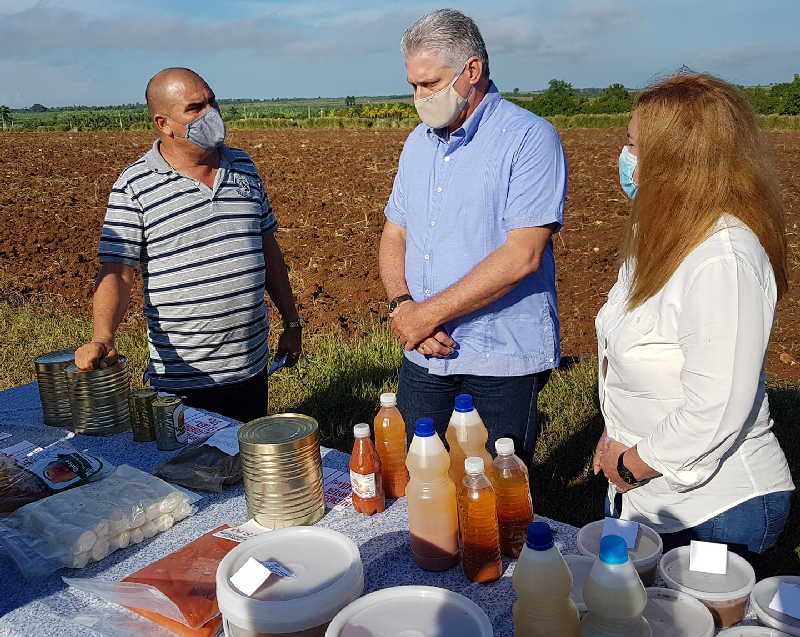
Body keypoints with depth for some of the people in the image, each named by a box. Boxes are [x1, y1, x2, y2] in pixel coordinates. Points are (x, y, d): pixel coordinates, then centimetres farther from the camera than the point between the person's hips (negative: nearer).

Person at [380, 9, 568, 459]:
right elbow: (394, 236, 12)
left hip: (505, 360, -6)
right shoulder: (418, 143, 11)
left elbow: (522, 255, -21)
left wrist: (427, 314, -17)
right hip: (424, 355, 6)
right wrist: (401, 305, -8)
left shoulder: (530, 139, -11)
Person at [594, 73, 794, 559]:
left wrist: (631, 464, -15)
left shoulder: (724, 258, -27)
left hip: (716, 510, -9)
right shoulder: (667, 237, 4)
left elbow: (715, 414, -29)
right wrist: (616, 437, 6)